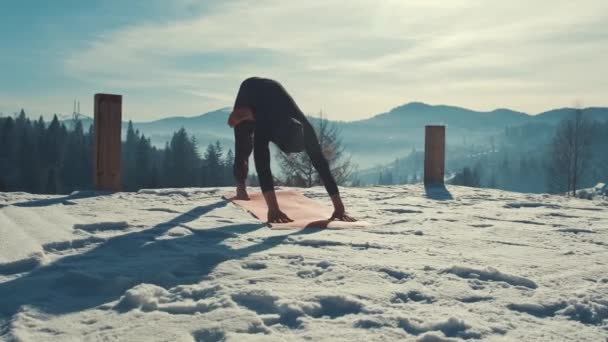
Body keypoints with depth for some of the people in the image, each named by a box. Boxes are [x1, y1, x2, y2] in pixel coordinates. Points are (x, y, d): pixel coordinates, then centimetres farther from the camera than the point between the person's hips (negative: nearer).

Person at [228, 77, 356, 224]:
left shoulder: (304, 127, -40)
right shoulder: (264, 126, -49)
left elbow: (321, 164, -42)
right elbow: (262, 166, -58)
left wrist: (339, 207, -47)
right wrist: (273, 209, -68)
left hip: (271, 88, 3)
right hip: (250, 90, -2)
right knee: (244, 147, -2)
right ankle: (241, 189, 20)